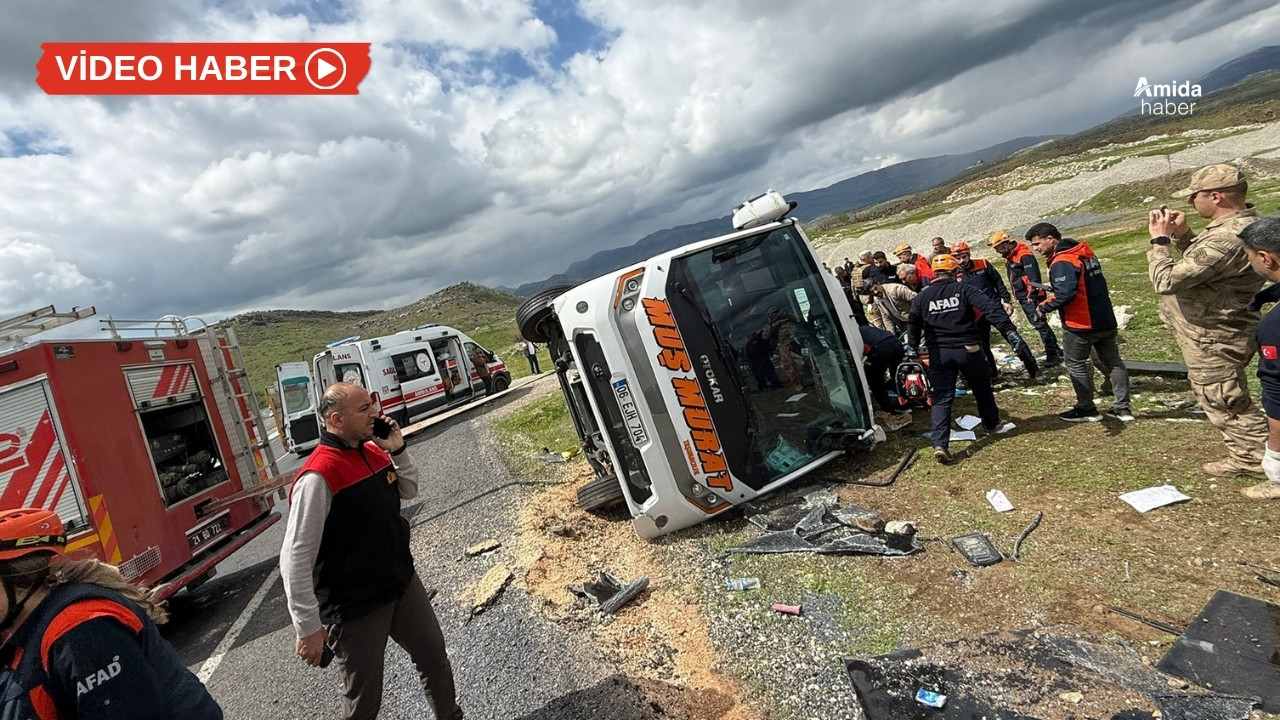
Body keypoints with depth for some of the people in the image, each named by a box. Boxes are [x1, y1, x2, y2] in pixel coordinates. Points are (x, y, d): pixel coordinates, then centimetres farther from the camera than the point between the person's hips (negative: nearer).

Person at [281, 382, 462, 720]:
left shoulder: (374, 451, -1)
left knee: (435, 657, 20)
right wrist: (309, 628, -18)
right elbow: (295, 559, -23)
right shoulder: (319, 476, -25)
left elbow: (409, 490, 13)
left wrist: (398, 450, -5)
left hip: (403, 584, 7)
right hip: (355, 609, -7)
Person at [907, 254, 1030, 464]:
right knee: (982, 389, 23)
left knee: (942, 398, 1)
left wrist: (912, 347, 20)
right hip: (967, 350, -1)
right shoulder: (963, 289, -4)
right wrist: (1009, 331, -20)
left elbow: (913, 324, 8)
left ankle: (940, 444, -12)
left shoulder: (922, 297, 3)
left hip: (939, 353, 1)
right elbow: (991, 308, -17)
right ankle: (992, 424, 44)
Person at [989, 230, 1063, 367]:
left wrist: (1032, 296, -25)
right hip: (1023, 297, 10)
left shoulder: (1024, 254, -18)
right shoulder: (1009, 256, 12)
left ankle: (1053, 355, -2)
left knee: (1040, 324, -7)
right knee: (1038, 323, 19)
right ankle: (1054, 348, 32)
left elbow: (1034, 277, -24)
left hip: (1032, 297, -10)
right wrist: (1016, 295, 19)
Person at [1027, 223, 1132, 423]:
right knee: (1113, 361, 15)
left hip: (1080, 325, -9)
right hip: (1106, 320, 9)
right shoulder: (1085, 253, 10)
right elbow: (1087, 287, 12)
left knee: (1076, 364, 6)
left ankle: (1086, 409, 14)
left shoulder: (1062, 262, -20)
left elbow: (1066, 294, -29)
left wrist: (1045, 307, -15)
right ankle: (1122, 408, 22)